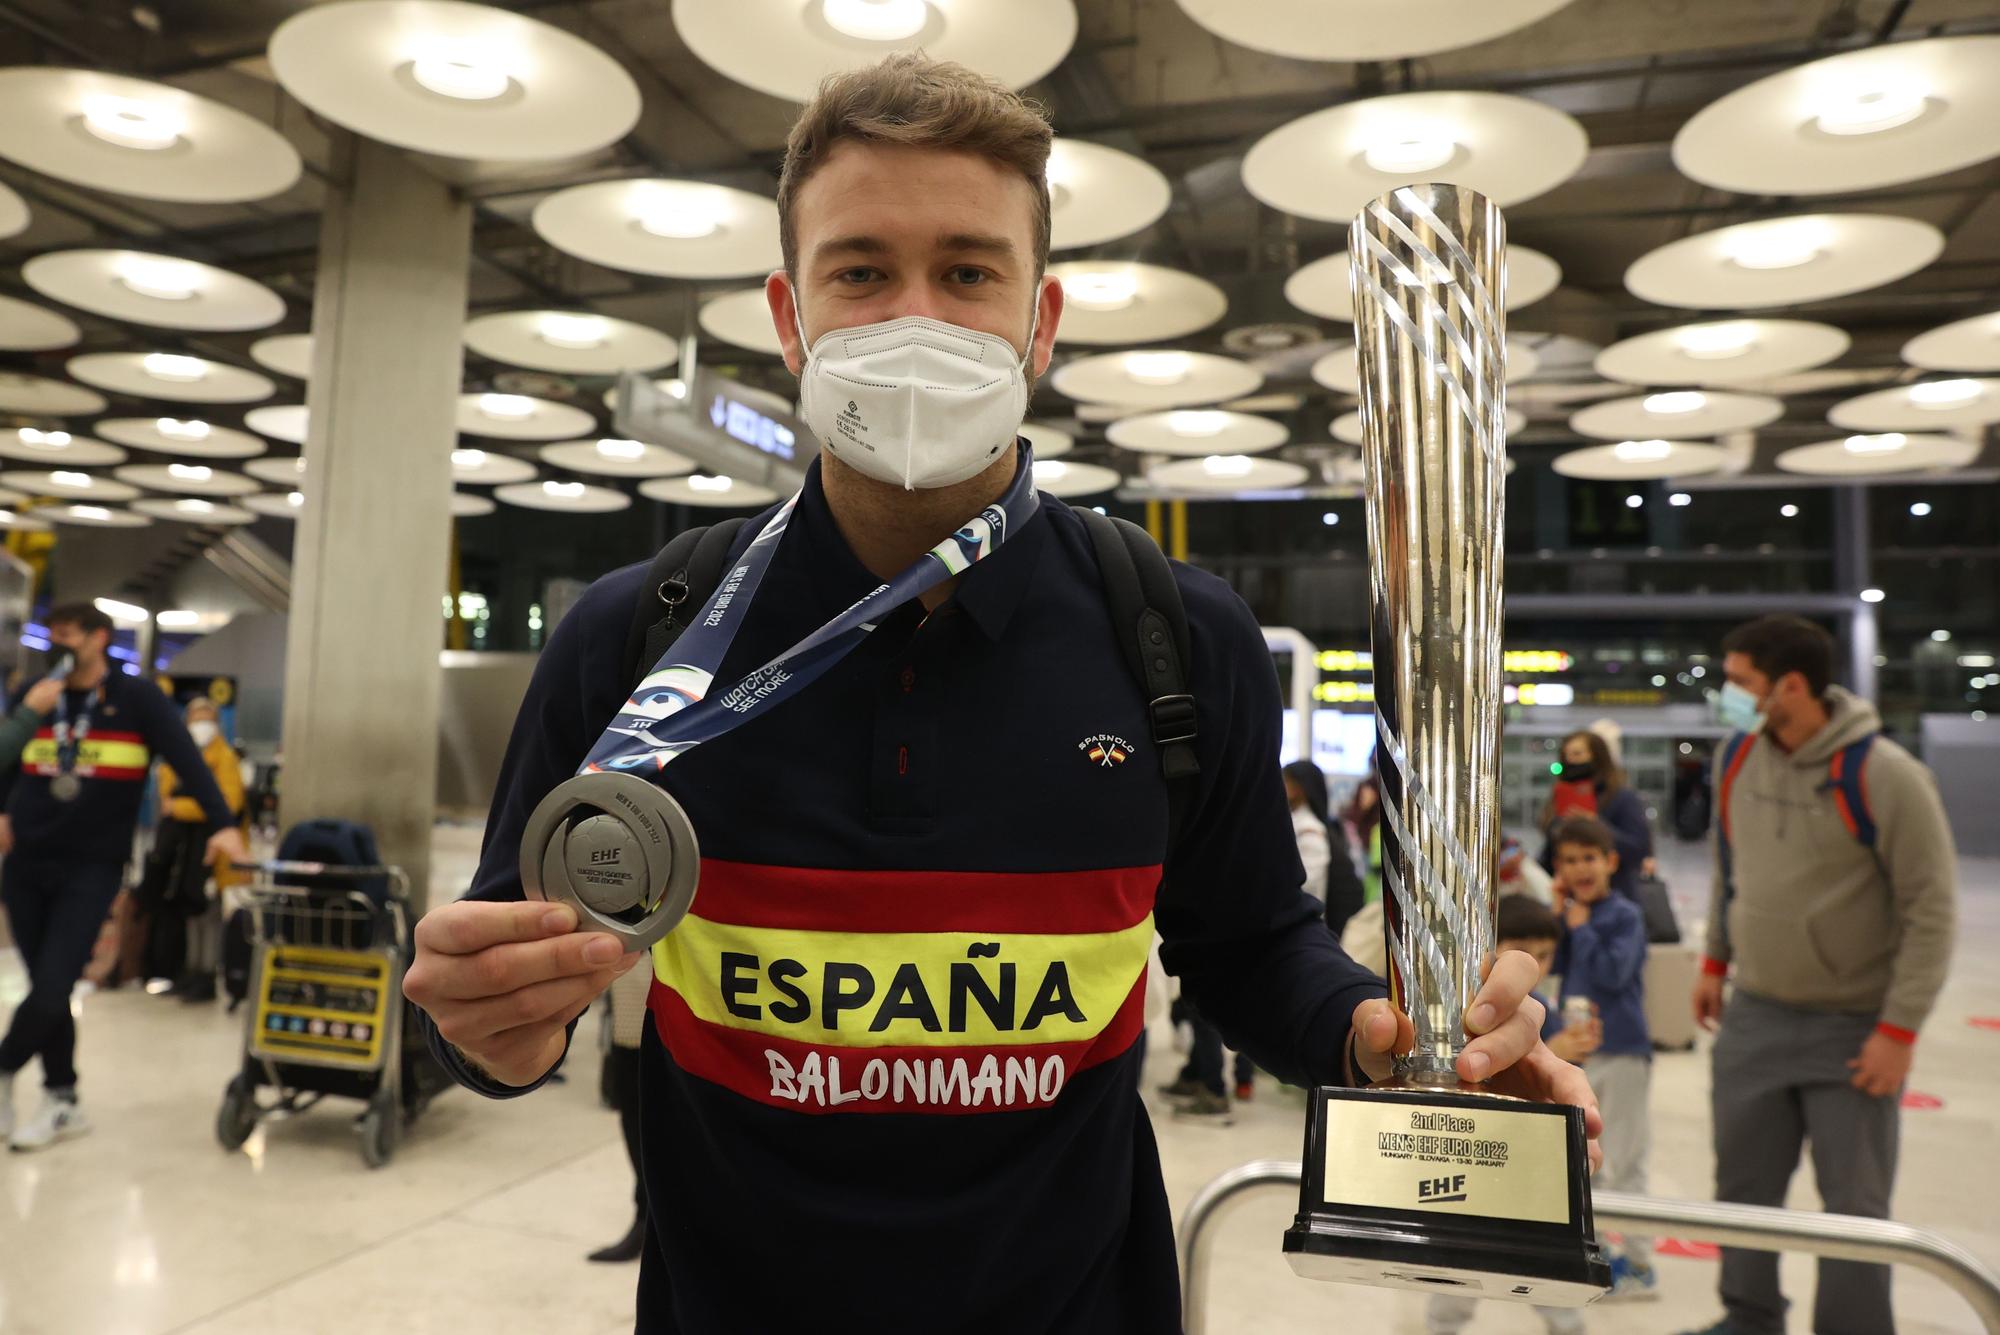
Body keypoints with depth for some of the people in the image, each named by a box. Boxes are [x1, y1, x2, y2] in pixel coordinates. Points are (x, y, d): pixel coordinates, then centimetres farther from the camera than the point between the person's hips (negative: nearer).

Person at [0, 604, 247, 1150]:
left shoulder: (137, 699, -6)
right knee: (45, 989, 8)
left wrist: (223, 823, -26)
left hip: (92, 869, -4)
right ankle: (63, 1102, 20)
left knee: (52, 988, -9)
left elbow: (187, 759, -14)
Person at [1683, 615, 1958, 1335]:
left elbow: (1931, 909, -13)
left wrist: (1900, 1029, -14)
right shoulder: (1736, 757, -2)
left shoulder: (1884, 775, -18)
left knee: (1854, 1205, 6)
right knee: (1743, 1183, 16)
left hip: (1853, 1028, -5)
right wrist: (1715, 961, 15)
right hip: (1753, 1015, 5)